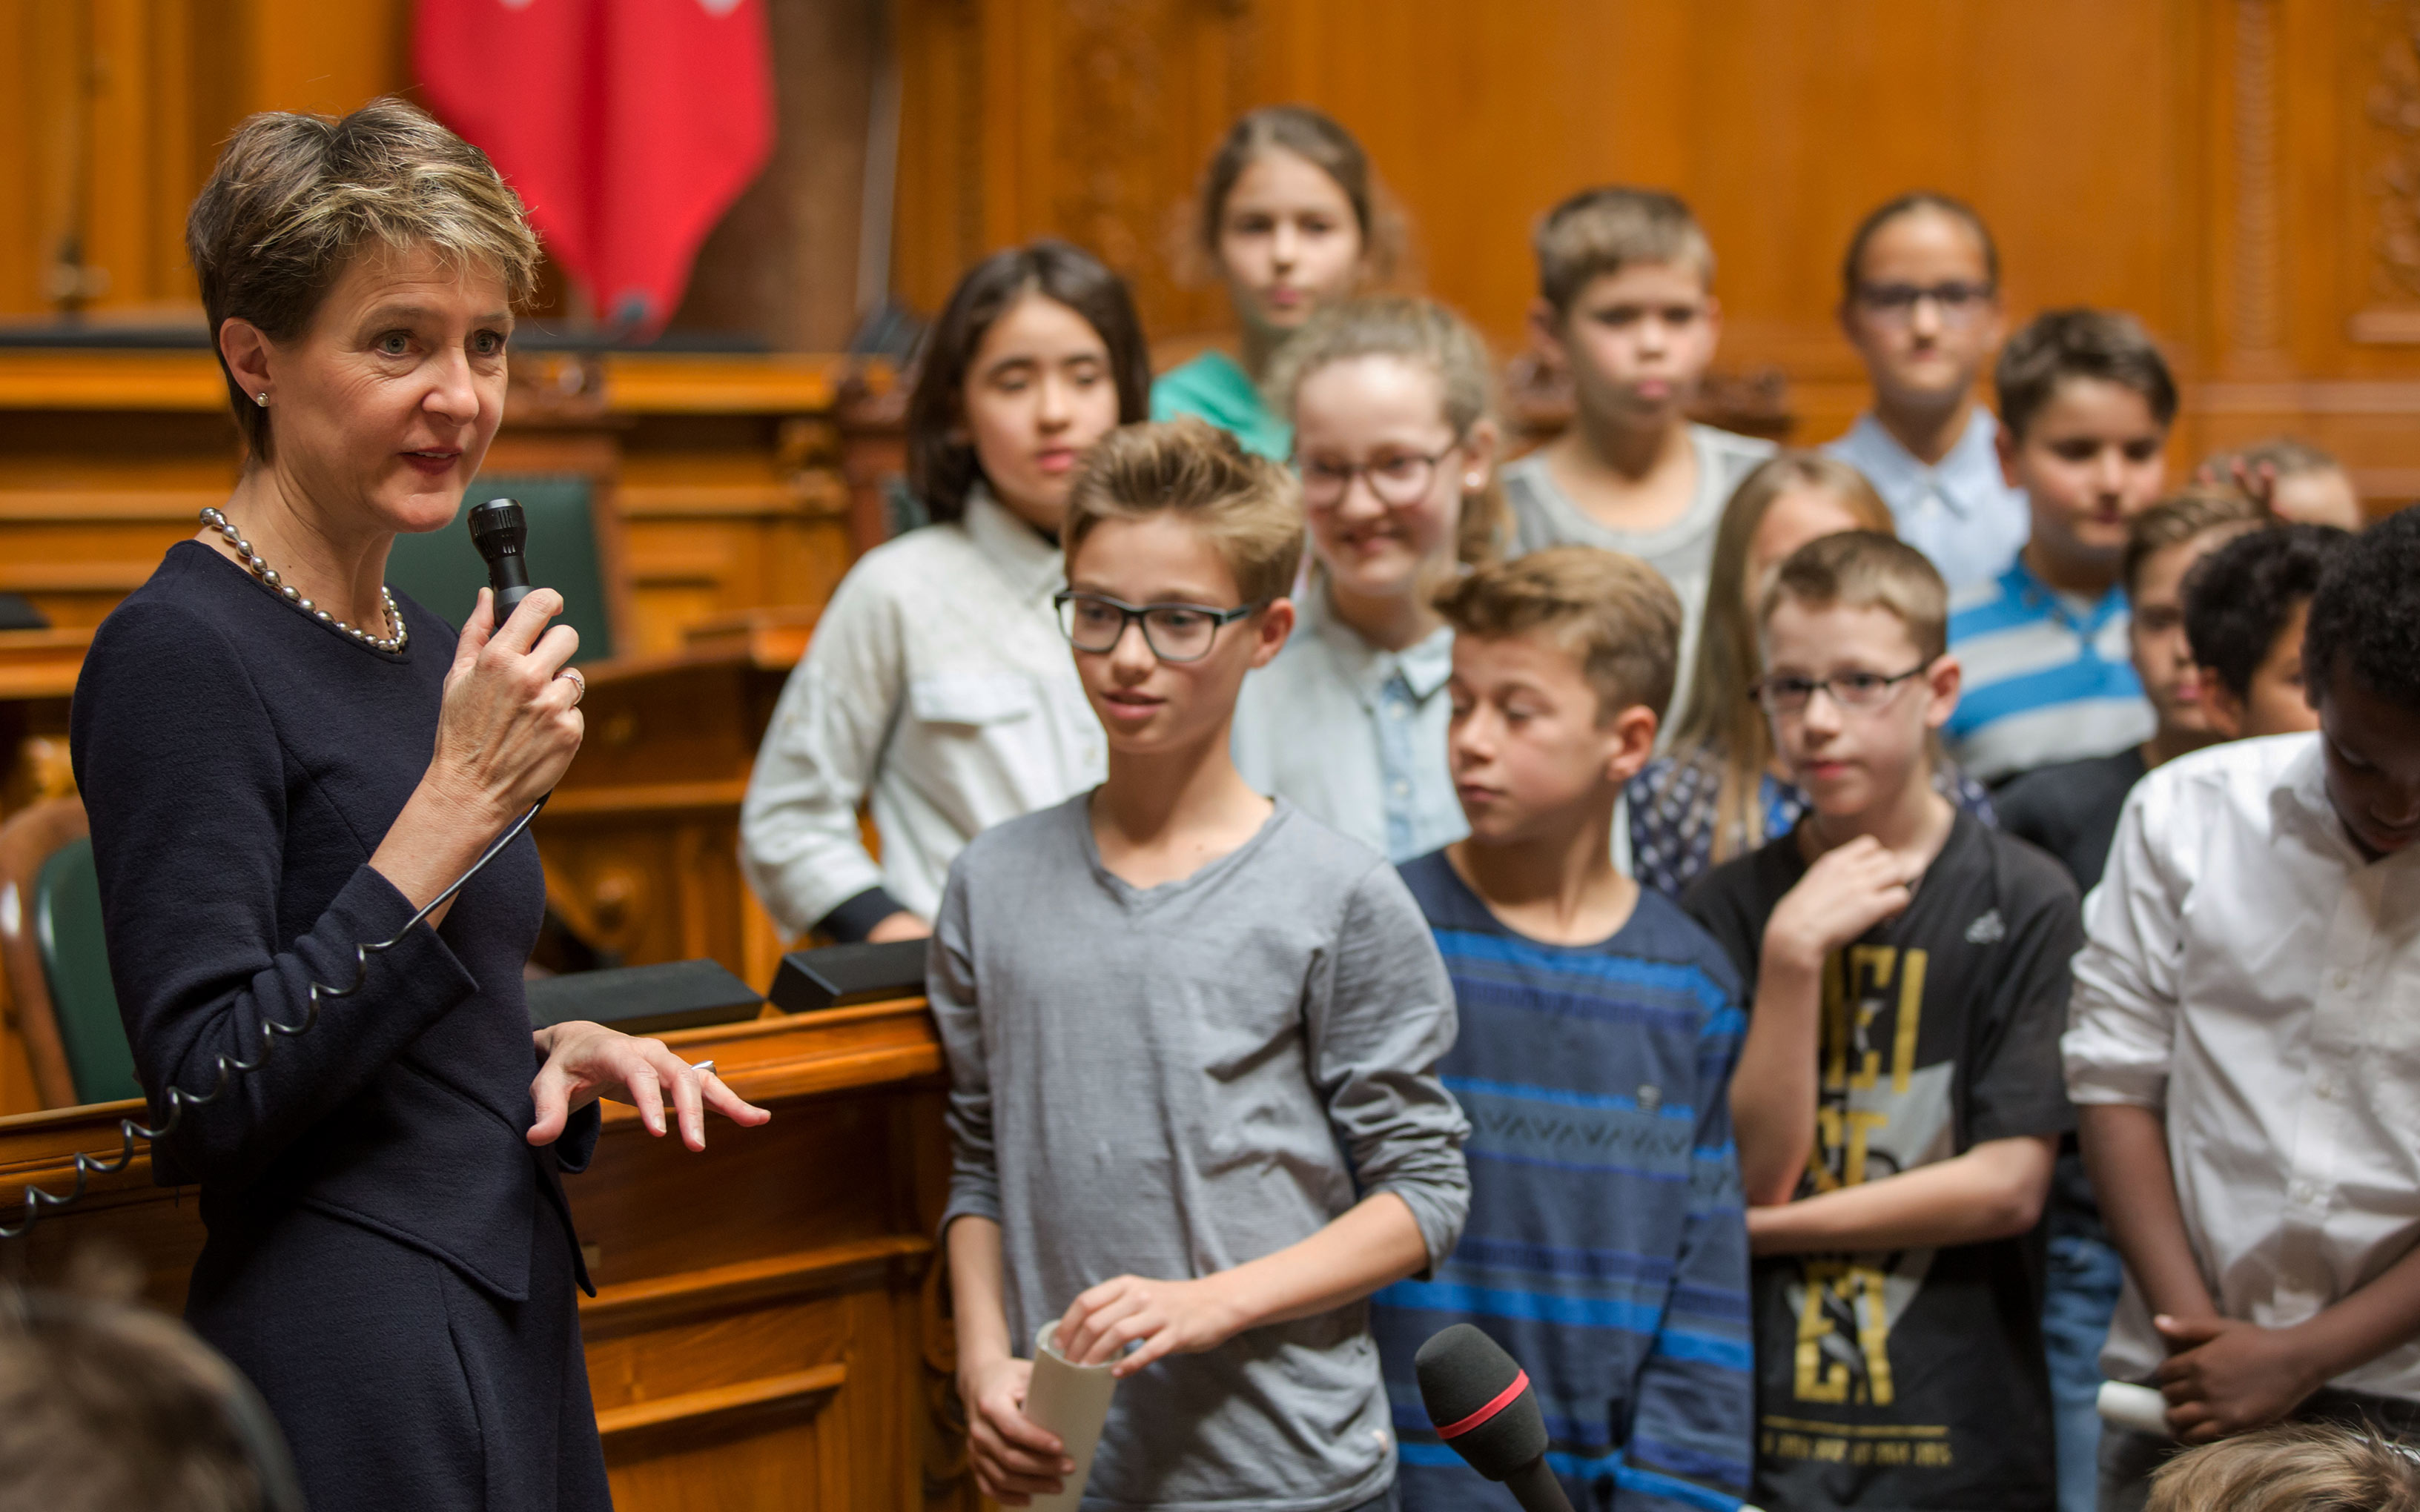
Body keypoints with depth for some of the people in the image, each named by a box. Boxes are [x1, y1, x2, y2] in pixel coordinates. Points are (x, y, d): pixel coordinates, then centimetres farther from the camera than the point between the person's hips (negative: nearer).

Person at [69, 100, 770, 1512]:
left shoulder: (429, 650, 12)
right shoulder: (180, 654, -14)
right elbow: (210, 1104, -20)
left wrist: (561, 1052, 1)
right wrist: (464, 801, -22)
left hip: (515, 1325, 8)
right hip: (345, 1374, -8)